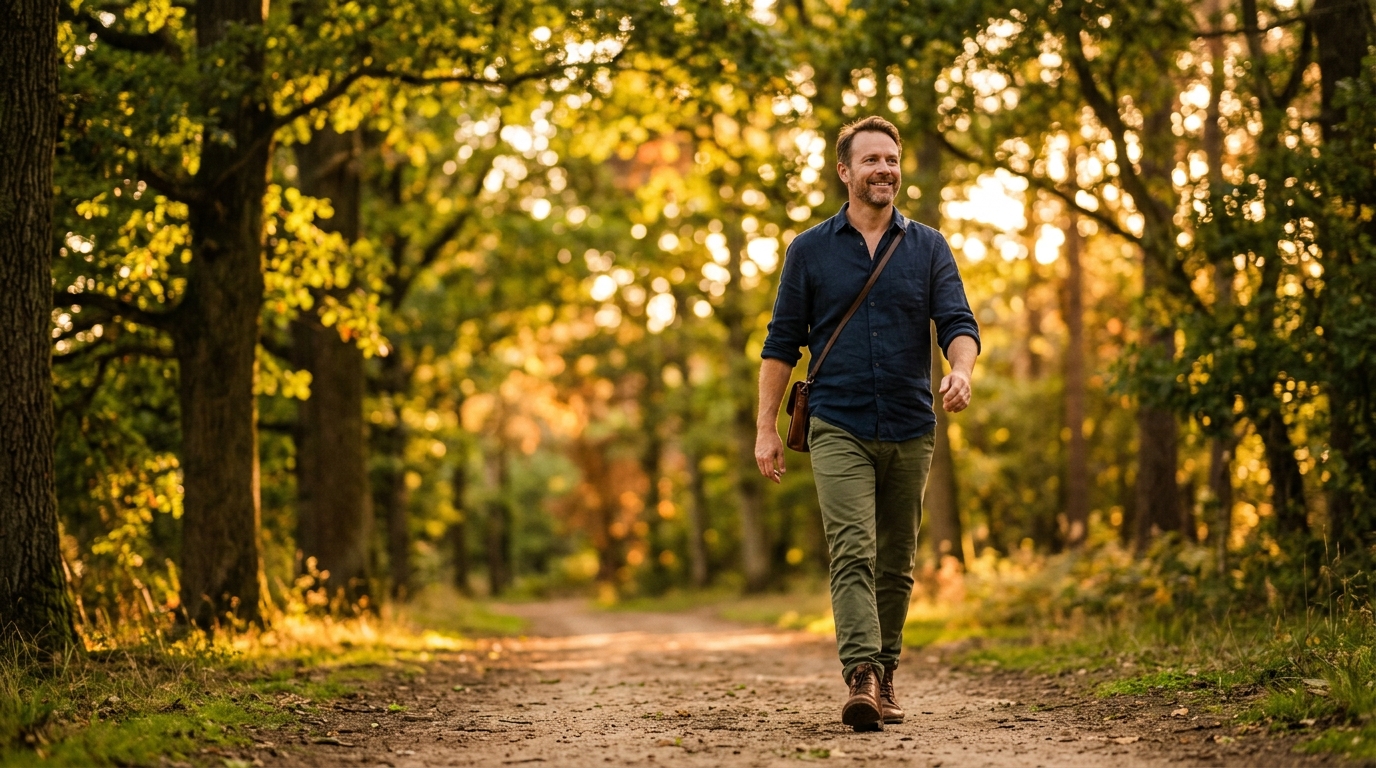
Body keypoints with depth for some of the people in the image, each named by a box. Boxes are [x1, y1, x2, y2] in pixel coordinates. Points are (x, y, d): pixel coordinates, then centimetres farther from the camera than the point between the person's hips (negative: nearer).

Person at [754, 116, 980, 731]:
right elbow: (782, 342, 6)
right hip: (839, 428, -2)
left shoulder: (928, 247, 8)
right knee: (852, 553, -16)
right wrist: (766, 426, 0)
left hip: (910, 431, 2)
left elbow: (958, 323, -1)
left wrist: (961, 370, -24)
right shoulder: (809, 251, 5)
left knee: (895, 563, 10)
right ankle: (861, 679, -26)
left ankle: (885, 679, 22)